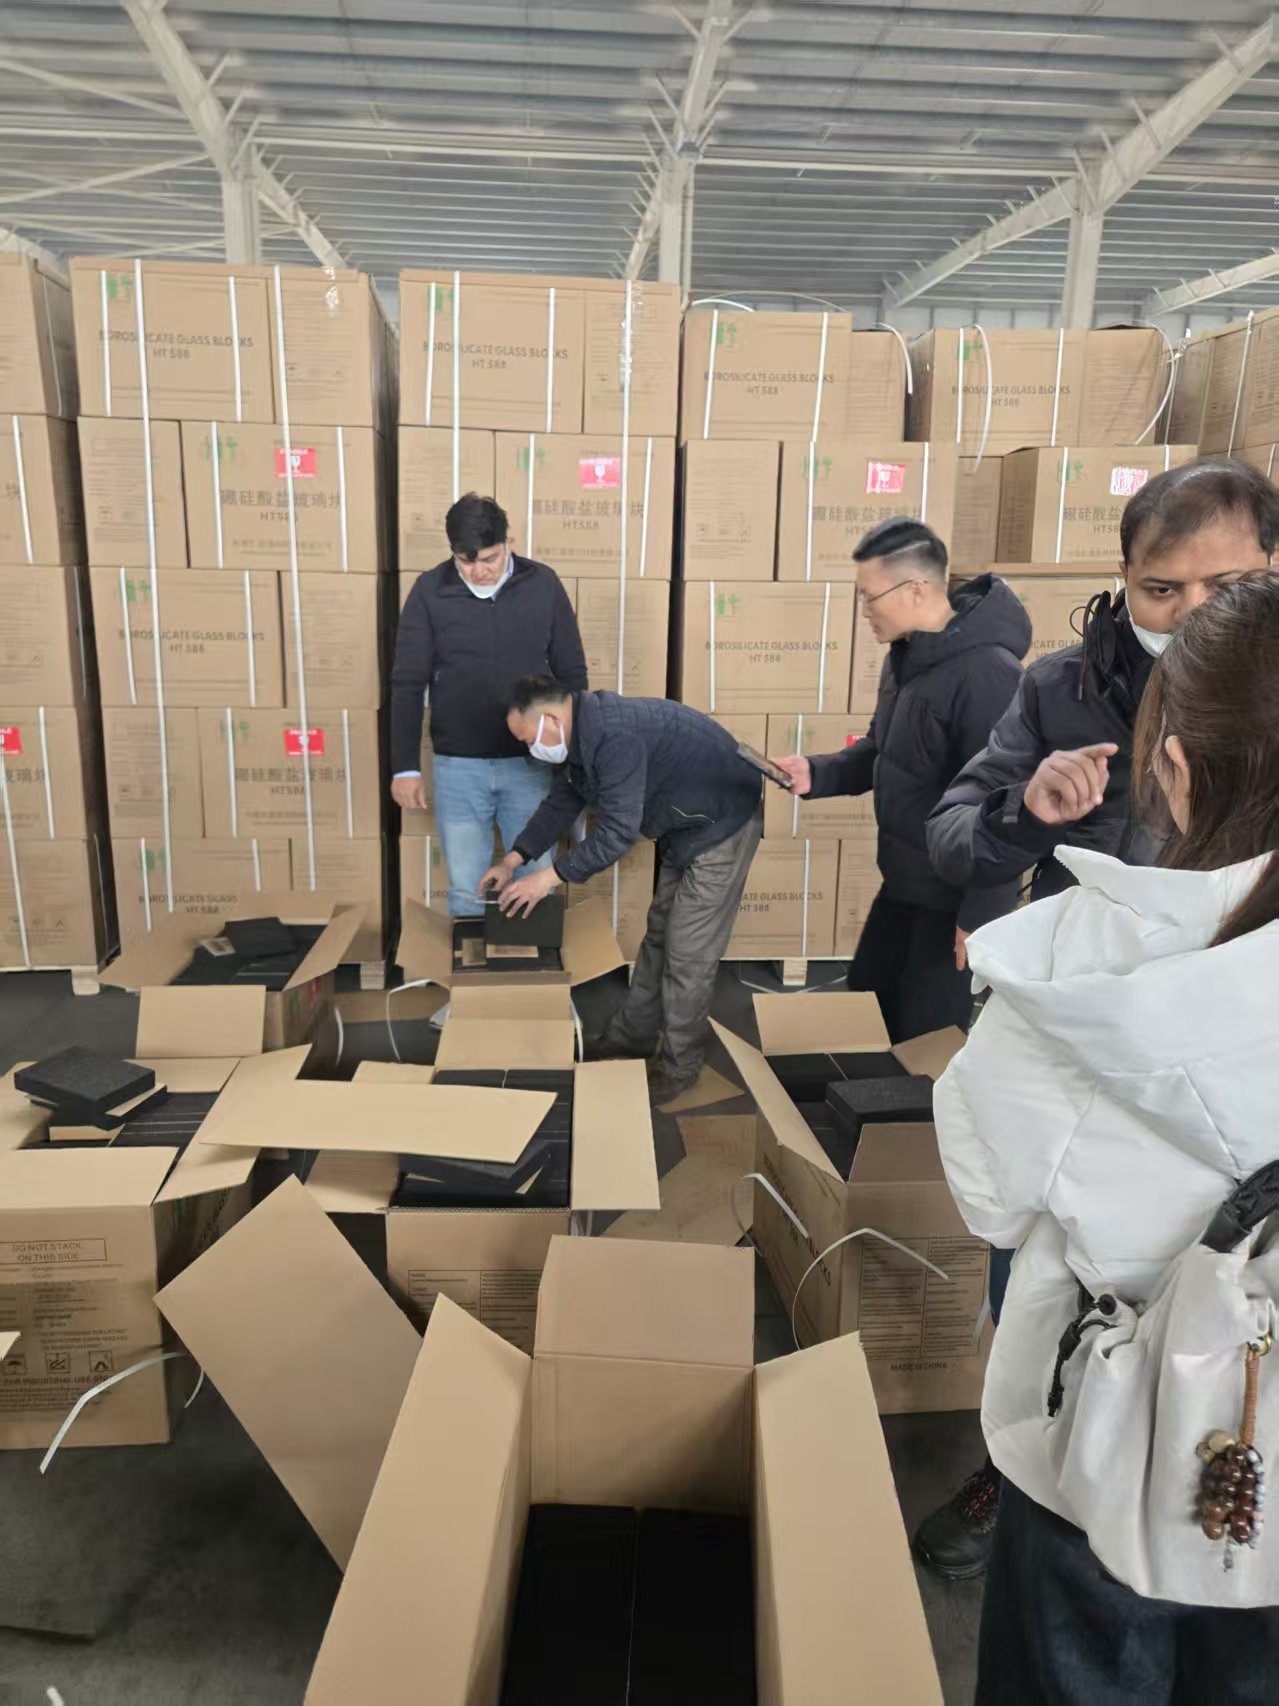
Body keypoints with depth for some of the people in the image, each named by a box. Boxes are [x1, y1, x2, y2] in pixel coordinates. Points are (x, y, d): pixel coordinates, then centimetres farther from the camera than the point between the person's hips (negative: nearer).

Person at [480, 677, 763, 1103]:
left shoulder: (614, 735, -31)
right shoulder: (582, 733, 2)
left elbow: (618, 830, -31)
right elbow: (562, 803, 12)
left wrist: (551, 876, -24)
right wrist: (514, 860, 7)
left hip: (720, 824, -10)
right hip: (686, 826, 10)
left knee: (688, 951, -4)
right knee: (659, 934, 18)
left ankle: (679, 1065, 9)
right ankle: (634, 1035, 31)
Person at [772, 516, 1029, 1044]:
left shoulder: (986, 672, -26)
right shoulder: (906, 655, 5)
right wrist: (817, 773, -2)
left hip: (956, 894, -9)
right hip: (903, 881, 9)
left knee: (924, 1039, 6)